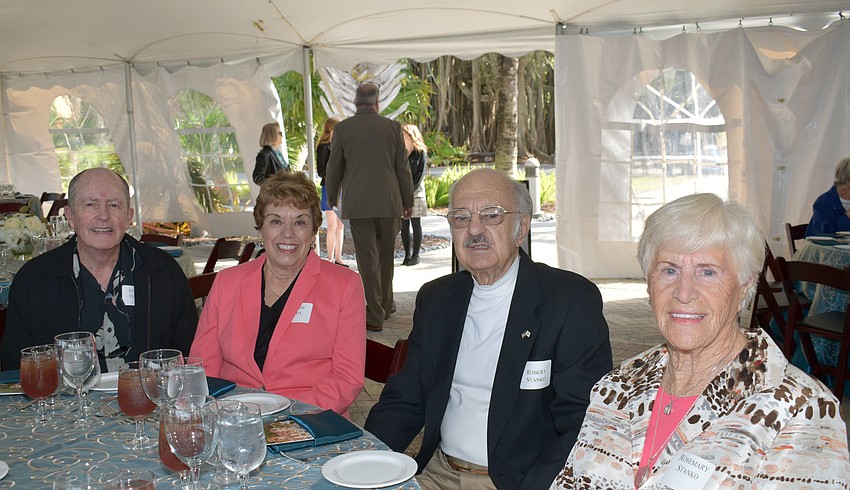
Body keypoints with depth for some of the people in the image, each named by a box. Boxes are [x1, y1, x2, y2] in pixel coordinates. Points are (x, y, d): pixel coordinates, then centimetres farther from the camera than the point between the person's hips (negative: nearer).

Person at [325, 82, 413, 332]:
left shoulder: (342, 128, -2)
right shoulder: (392, 127, 0)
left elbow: (334, 168, 4)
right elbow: (403, 167, 2)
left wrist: (332, 196, 20)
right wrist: (407, 201, 12)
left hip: (357, 204, -1)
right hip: (389, 202, 2)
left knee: (367, 258, 2)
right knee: (386, 255, 17)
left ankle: (375, 315, 3)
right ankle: (386, 304, 31)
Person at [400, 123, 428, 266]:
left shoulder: (421, 153, -2)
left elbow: (420, 175, -6)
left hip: (415, 192, -3)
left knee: (416, 224, -1)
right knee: (404, 225, 2)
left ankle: (416, 255, 4)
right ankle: (407, 255, 8)